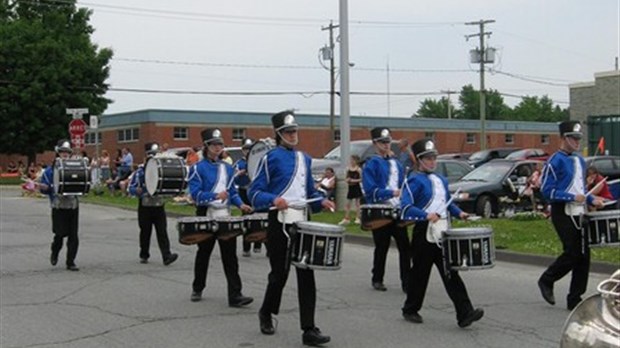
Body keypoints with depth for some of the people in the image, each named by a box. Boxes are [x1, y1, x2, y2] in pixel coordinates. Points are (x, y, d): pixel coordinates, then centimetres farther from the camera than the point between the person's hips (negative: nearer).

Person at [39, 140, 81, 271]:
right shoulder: (50, 170, 1)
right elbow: (44, 188, 2)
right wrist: (44, 188, -20)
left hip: (73, 205, 2)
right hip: (59, 206, -2)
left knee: (73, 235, 0)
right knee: (60, 233, -4)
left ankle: (70, 262, 8)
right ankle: (54, 254, 26)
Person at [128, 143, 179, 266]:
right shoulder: (140, 171, 0)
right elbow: (131, 188, -2)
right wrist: (137, 191, -24)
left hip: (159, 206, 1)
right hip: (145, 206, -1)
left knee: (162, 231, -8)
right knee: (145, 232, 8)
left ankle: (166, 256, -15)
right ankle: (144, 255, 21)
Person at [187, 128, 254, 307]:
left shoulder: (227, 168, 11)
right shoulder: (198, 168, -5)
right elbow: (195, 193, -15)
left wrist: (240, 204, -2)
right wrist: (215, 196, -29)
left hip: (225, 215, 3)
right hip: (206, 216, -3)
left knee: (230, 256, -5)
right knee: (203, 254, 12)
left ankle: (235, 295, -7)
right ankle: (197, 289, 31)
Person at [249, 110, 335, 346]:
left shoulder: (304, 158, 14)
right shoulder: (271, 158, -4)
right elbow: (255, 192, -7)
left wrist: (321, 201, 4)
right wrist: (273, 200, -26)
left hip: (302, 221, 5)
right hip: (280, 222, -5)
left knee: (306, 275, -3)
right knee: (279, 273, 6)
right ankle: (266, 313, 33)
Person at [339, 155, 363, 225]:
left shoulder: (358, 169, -8)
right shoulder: (348, 169, 5)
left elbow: (361, 179, -11)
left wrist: (355, 180, -19)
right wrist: (347, 180, -7)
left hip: (356, 187, -5)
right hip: (350, 188, 5)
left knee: (357, 202, 1)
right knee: (348, 203, 6)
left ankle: (358, 218, 9)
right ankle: (346, 219, 12)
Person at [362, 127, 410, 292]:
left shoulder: (396, 163, 15)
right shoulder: (371, 164, -4)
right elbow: (370, 190, -14)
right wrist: (392, 193, -22)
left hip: (397, 211, 5)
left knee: (404, 246, -2)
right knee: (382, 248, 4)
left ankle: (406, 282, 2)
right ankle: (377, 280, 21)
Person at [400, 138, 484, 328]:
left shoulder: (441, 180, 17)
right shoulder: (414, 180, -7)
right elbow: (406, 207, -18)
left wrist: (458, 212, 9)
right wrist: (426, 215, -31)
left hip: (443, 233, 6)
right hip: (424, 234, -6)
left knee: (451, 273, -1)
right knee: (420, 274, 5)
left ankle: (465, 314, -8)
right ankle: (410, 310, 24)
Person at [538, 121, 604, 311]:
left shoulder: (580, 160, 16)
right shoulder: (555, 161, -9)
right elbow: (547, 191, -13)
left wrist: (591, 199, 7)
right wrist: (572, 197, -19)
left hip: (579, 213, 7)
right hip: (563, 214, -7)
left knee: (584, 255, 3)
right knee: (572, 252, -11)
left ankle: (575, 299, 10)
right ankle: (546, 281, 13)